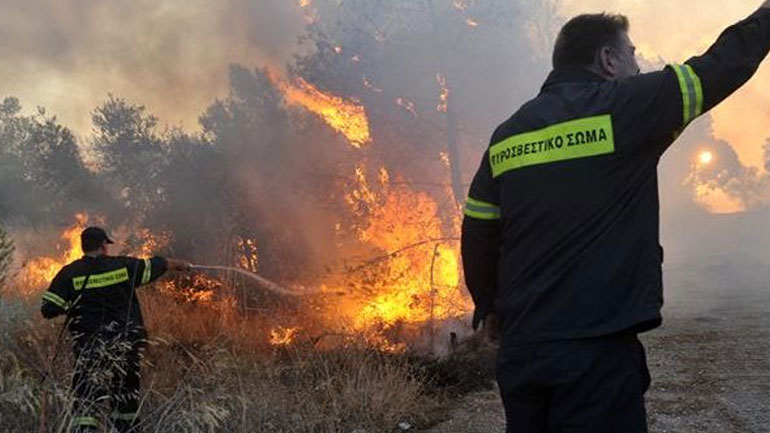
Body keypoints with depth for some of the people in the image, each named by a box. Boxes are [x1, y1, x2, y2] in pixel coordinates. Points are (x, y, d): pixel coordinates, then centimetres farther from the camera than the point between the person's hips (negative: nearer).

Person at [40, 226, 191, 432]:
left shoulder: (69, 273, -5)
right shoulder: (124, 266, -2)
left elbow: (48, 309, -8)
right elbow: (155, 265, 15)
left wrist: (70, 305, 11)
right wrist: (178, 264, 33)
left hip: (89, 348, -2)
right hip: (126, 344, 2)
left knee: (85, 396, 1)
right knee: (126, 392, 17)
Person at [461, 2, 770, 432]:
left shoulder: (507, 135, 9)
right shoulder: (625, 106, -5)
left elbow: (477, 236, 11)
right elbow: (723, 66, 6)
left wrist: (489, 304, 26)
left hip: (520, 348, 6)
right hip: (597, 349, -6)